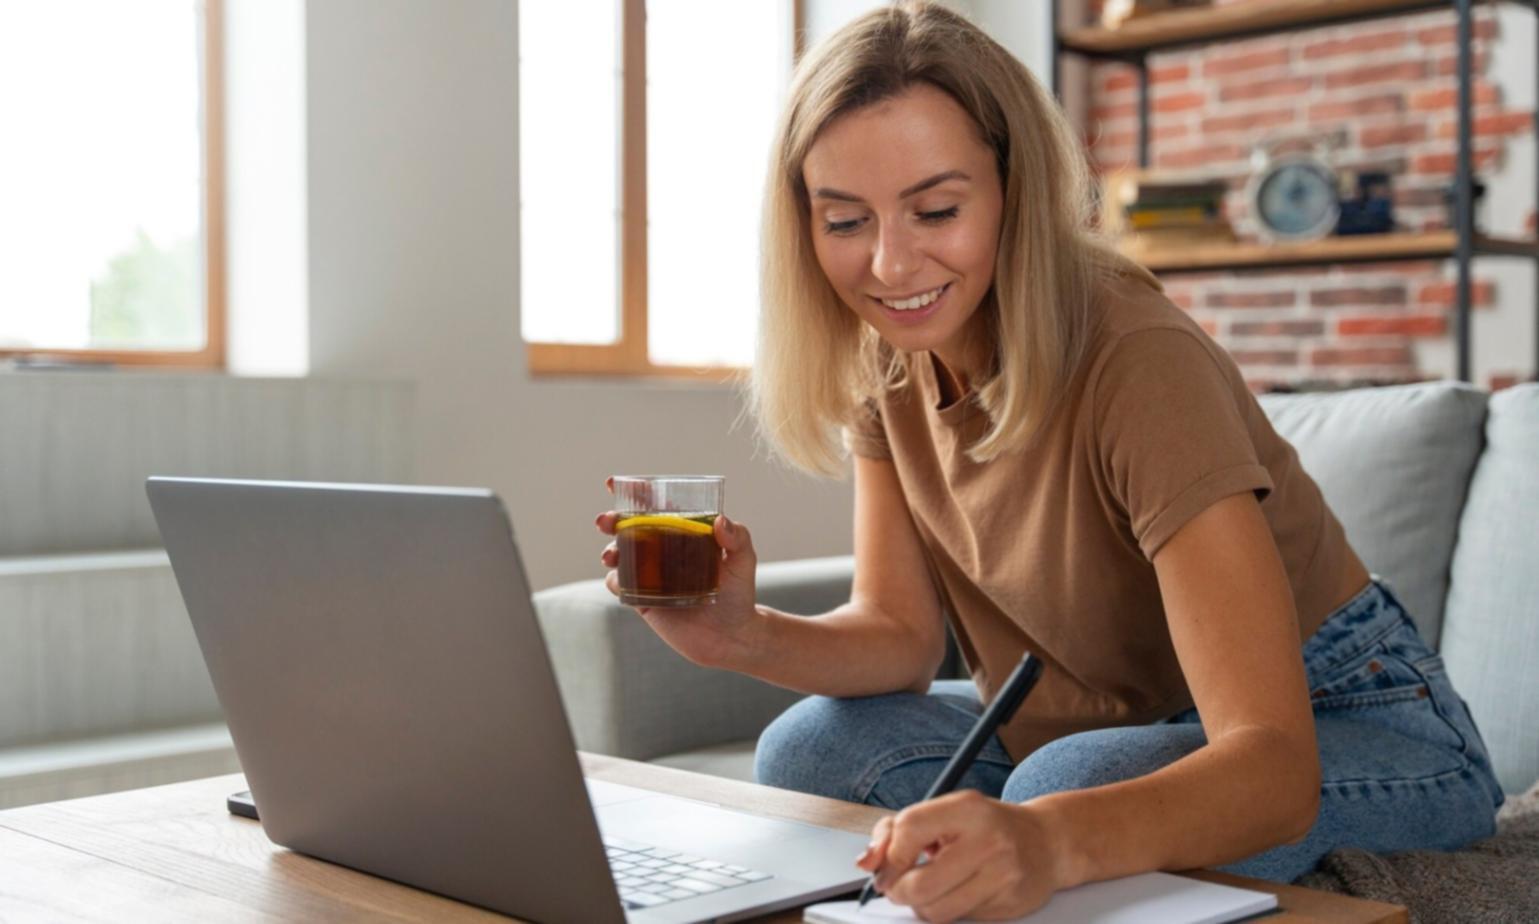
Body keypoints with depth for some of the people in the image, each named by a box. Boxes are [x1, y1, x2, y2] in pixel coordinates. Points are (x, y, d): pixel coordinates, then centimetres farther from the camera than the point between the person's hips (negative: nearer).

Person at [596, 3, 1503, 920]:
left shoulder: (1139, 363, -30)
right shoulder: (885, 360, -8)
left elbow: (1275, 767, -37)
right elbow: (901, 633, -4)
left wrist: (1051, 841, -57)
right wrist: (745, 637, -25)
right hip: (1128, 723, 6)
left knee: (1075, 785, -34)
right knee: (812, 750, -10)